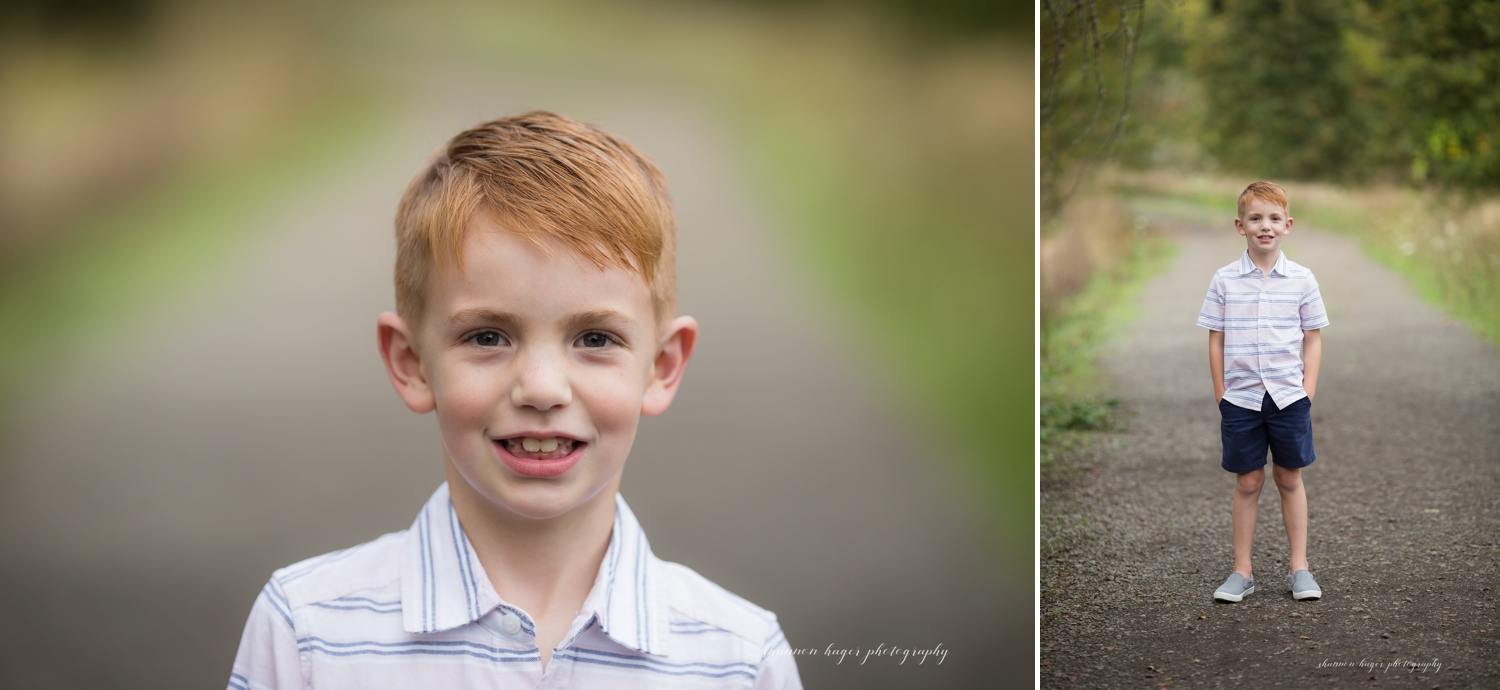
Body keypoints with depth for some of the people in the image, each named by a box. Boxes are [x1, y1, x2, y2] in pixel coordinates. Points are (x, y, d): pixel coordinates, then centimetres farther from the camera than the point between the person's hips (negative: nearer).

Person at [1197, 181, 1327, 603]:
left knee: (1290, 478, 8)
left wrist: (1308, 390, -3)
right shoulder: (1224, 281, -2)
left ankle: (1298, 566, 18)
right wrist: (1220, 394, -1)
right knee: (1247, 482, 5)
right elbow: (1216, 340, 2)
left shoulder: (1301, 279, 0)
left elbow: (1313, 339, 5)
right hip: (1240, 397, 0)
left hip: (1289, 395, 0)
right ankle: (1241, 572, 13)